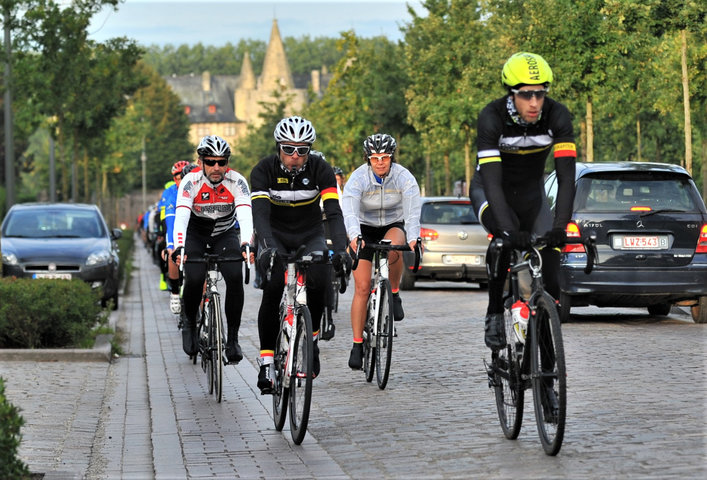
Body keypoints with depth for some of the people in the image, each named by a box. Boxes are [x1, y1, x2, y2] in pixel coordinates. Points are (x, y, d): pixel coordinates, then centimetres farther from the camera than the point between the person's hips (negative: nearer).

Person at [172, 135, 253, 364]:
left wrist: (246, 244, -53)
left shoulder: (237, 181, -22)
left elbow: (245, 215, -35)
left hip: (225, 235, 1)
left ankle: (232, 338, -11)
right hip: (195, 235, -1)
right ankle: (190, 324, 6)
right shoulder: (191, 181, -24)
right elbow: (181, 216, -36)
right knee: (194, 279, -23)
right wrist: (179, 247, -52)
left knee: (235, 277, -23)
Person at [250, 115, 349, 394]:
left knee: (318, 283, -26)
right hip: (275, 237, -1)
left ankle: (311, 339, 1)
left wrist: (340, 249, -43)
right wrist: (268, 247, -51)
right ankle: (266, 362, -18)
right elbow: (260, 213, -32)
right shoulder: (264, 170, -21)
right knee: (273, 291, -25)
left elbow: (334, 212, -27)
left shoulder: (320, 169, -18)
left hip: (310, 236, 1)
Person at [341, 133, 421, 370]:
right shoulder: (358, 178, -21)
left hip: (394, 226, 0)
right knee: (362, 288, -9)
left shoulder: (404, 177, -19)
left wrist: (413, 238, -50)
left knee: (393, 248, -37)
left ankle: (394, 294, -13)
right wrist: (354, 236, -55)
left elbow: (413, 210, -33)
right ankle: (357, 345, -3)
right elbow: (350, 211, -36)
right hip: (364, 230, 0)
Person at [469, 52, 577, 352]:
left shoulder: (556, 116, -25)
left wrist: (560, 226, -42)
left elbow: (566, 177, -29)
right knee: (505, 236, -35)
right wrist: (509, 230, -51)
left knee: (550, 277, -9)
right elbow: (492, 180, -38)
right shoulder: (492, 117, -31)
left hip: (530, 192, 3)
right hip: (490, 192, -3)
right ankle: (494, 316, -20)